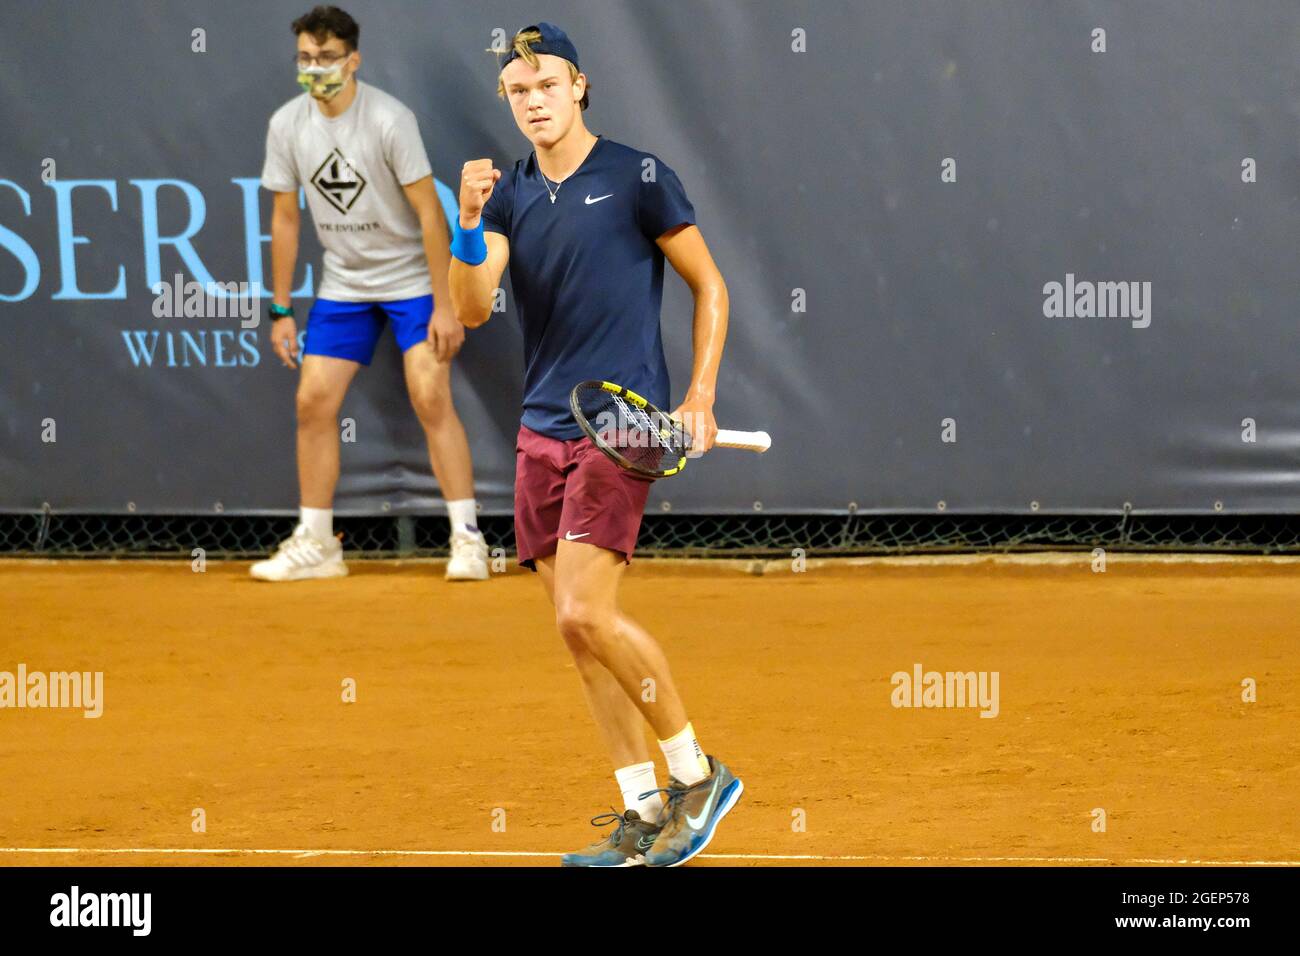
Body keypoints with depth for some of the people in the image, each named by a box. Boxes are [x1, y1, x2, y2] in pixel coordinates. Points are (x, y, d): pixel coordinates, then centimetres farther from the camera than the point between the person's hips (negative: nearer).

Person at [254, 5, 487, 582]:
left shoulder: (389, 120, -19)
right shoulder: (287, 125, -5)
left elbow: (429, 213, -17)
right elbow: (285, 218, 5)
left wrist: (443, 306, -19)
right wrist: (281, 310, 5)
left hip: (410, 279, -5)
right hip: (343, 286, 5)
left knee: (431, 398, -14)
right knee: (314, 403, 0)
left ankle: (467, 540, -8)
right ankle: (316, 545, 10)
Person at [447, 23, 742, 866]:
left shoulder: (638, 177, -4)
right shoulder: (509, 195, 9)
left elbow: (709, 285, 2)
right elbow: (472, 309, -2)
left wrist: (701, 398, -5)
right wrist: (470, 223, -19)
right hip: (543, 430, 6)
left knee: (586, 613, -17)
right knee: (576, 627, 4)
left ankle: (695, 772, -1)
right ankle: (644, 813, 11)